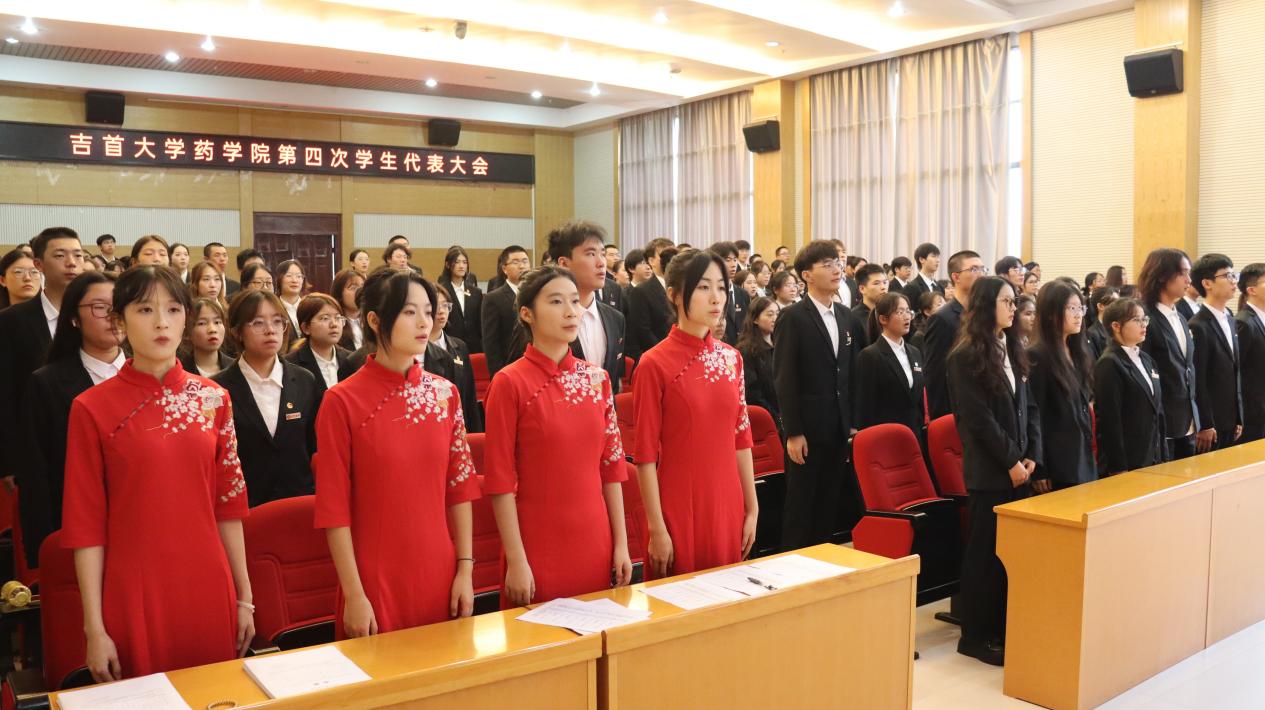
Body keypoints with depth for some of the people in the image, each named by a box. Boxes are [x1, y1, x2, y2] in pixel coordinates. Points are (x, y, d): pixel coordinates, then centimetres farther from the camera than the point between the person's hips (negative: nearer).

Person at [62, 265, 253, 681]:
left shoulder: (213, 398, 2)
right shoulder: (92, 408, -6)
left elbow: (229, 504, 6)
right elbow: (86, 524, -5)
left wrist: (244, 597, 7)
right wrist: (94, 628, -6)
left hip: (209, 592, 3)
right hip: (133, 596, -3)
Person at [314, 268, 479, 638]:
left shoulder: (445, 393, 2)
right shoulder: (342, 401, -10)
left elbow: (460, 486, 5)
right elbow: (334, 506, -8)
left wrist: (465, 569, 2)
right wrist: (354, 594, -9)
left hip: (439, 579, 4)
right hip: (374, 581, -3)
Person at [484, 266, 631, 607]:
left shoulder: (597, 377, 4)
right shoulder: (510, 382, -10)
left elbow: (611, 466, 7)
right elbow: (500, 479, -10)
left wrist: (621, 543, 6)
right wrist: (516, 560, -12)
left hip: (595, 547, 5)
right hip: (538, 549, -4)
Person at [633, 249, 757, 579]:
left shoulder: (732, 358, 5)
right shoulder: (654, 364, -12)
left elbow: (741, 438, 9)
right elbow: (645, 454, -11)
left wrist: (752, 508, 9)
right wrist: (656, 529, -12)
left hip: (728, 508, 5)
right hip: (678, 510, -5)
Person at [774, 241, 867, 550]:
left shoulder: (846, 316, 11)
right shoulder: (792, 318, -8)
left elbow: (851, 374, 15)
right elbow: (785, 379, -12)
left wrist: (853, 422, 11)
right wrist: (793, 432, -15)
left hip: (838, 428, 6)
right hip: (807, 428, -6)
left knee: (830, 502, 12)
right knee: (801, 505, 3)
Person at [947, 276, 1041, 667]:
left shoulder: (1013, 350, 13)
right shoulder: (966, 356, -10)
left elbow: (1029, 407, 11)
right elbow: (979, 418, -14)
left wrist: (1031, 456, -1)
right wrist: (1010, 460, -13)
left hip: (1018, 466, 7)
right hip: (989, 469, -7)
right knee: (985, 552, 0)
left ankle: (1003, 629, 20)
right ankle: (974, 635, 11)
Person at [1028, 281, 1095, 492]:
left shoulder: (1078, 353, 12)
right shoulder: (1037, 357, -12)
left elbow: (1083, 408, 17)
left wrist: (1089, 457, 13)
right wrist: (1039, 471, -16)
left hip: (1084, 459, 7)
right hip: (1057, 465, -7)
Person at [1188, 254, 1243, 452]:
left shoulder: (1230, 320, 12)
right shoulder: (1198, 326, -15)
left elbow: (1235, 373, 15)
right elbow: (1197, 381, -16)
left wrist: (1239, 418, 14)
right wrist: (1205, 425, -15)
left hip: (1230, 421, 8)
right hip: (1210, 423, -8)